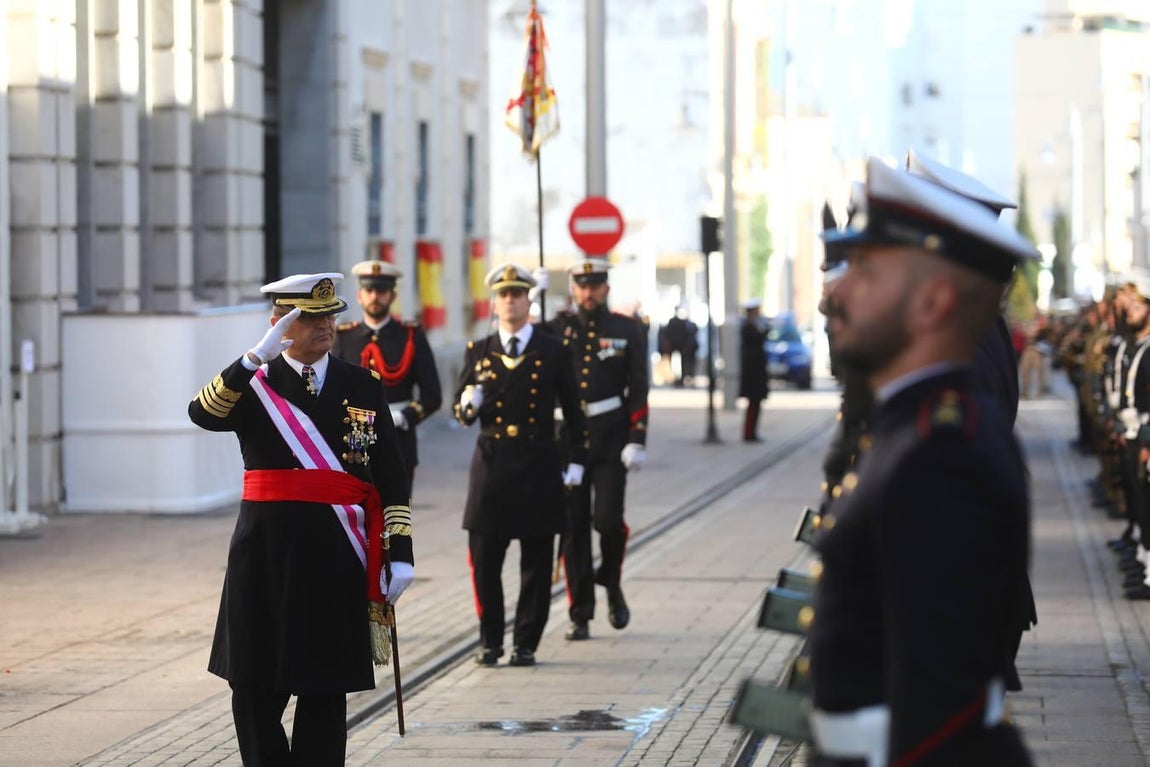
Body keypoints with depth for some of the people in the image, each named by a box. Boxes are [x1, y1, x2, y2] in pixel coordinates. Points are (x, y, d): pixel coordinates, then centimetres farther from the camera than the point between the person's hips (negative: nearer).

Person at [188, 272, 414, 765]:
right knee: (255, 686, 4)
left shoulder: (363, 386, 8)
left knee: (325, 688, 3)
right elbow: (202, 413, -17)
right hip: (265, 553, 0)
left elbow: (392, 479, 6)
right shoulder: (251, 384, 5)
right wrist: (256, 358, -27)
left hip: (337, 558, 0)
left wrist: (399, 553, -3)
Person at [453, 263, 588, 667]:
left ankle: (526, 644, 10)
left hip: (538, 466, -1)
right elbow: (460, 411, 9)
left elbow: (572, 411, 9)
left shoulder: (555, 351, 5)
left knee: (537, 563, 1)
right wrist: (469, 404, -15)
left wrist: (576, 461, 4)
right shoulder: (477, 352, 8)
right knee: (484, 561, -1)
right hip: (491, 463, 1)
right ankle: (490, 641, 13)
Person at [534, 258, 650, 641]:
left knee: (608, 519, -12)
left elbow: (639, 390, 2)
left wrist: (637, 440, -6)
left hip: (611, 440, -2)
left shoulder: (628, 330, 4)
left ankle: (611, 582, 19)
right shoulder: (558, 328, 8)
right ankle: (580, 615, 9)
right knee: (573, 527, 2)